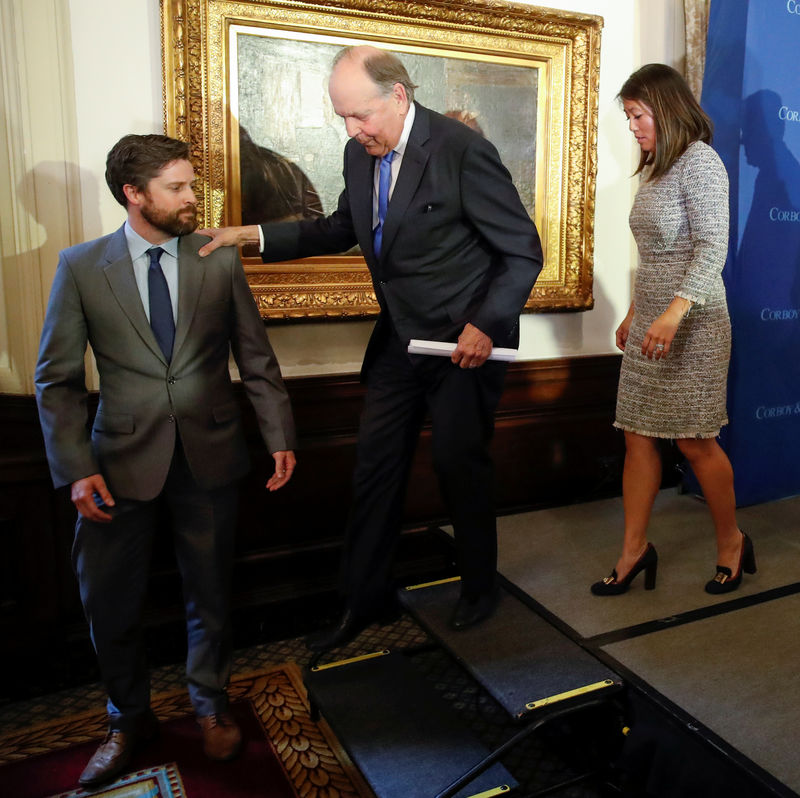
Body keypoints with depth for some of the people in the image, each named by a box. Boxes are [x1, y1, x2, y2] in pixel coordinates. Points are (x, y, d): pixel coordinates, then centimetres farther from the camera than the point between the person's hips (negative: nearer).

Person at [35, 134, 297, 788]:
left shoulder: (220, 261, 2)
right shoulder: (81, 267, -1)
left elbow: (257, 359, 5)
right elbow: (57, 378, -1)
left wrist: (280, 437, 0)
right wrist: (76, 469, -9)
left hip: (210, 455, 1)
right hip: (123, 458, 0)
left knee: (210, 592, 14)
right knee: (109, 599, 10)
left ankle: (211, 705, 40)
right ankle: (129, 718, 37)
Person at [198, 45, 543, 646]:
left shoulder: (462, 150, -18)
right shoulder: (360, 153, 3)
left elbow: (524, 252, -13)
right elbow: (341, 230, 18)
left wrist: (486, 326, -21)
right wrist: (253, 234, 7)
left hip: (466, 340, -6)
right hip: (399, 340, 7)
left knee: (460, 464, 6)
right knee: (376, 467, 9)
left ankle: (479, 590, 32)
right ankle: (365, 597, 27)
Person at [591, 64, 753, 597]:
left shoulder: (699, 161, -9)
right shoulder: (656, 169, 17)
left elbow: (713, 246, -19)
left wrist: (674, 312, -29)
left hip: (691, 323, -8)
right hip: (651, 322, 8)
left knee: (695, 440, 1)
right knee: (638, 437, 6)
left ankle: (732, 543, 23)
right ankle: (635, 550, 15)